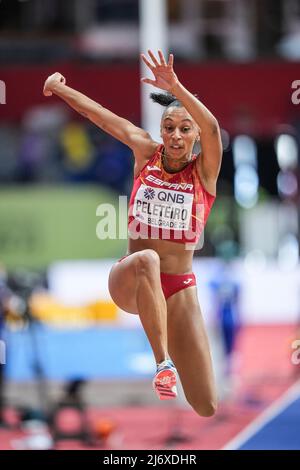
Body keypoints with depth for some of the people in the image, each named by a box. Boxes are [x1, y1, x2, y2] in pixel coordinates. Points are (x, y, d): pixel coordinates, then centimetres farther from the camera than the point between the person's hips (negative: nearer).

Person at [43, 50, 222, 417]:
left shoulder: (204, 170, -3)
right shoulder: (146, 154, 4)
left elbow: (212, 127, -24)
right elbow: (99, 115, 1)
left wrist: (175, 87, -37)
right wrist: (59, 87, -6)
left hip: (179, 290, 0)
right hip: (128, 283, 0)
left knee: (206, 408, -5)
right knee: (146, 259, -41)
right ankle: (162, 363, -32)